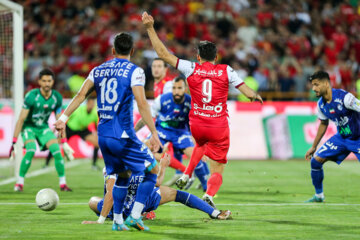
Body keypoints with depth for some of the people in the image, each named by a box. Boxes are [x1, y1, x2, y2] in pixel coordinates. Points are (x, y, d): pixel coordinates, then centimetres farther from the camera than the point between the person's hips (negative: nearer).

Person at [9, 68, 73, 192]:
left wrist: (64, 142, 4)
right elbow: (21, 119, -21)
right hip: (29, 127, -4)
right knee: (31, 150, -28)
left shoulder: (57, 97, -10)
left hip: (44, 127, 4)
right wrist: (14, 142, -23)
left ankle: (63, 183, 0)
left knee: (57, 151, -14)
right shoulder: (31, 96, -24)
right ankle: (19, 183, -16)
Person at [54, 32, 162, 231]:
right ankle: (135, 216, -4)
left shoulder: (98, 70, 11)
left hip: (103, 134, 6)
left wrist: (63, 118, 3)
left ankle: (117, 220, 17)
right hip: (123, 135, -6)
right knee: (152, 170, 6)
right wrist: (154, 133, -15)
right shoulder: (134, 71, -7)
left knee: (122, 176, 21)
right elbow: (141, 104, -15)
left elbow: (81, 95, 2)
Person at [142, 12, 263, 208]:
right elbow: (247, 92, -2)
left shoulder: (191, 69, -4)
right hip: (219, 127, -2)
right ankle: (209, 194, -27)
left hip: (196, 124, 2)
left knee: (201, 145, 39)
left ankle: (186, 175, 24)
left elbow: (163, 54, -4)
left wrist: (150, 28, -2)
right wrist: (255, 96, 21)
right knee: (217, 171, 2)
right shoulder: (226, 71, -4)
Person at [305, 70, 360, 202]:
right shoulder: (321, 104, -2)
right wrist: (313, 147, 20)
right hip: (341, 137, 6)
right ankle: (319, 195, 17)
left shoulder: (344, 97, -24)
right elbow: (323, 124, 15)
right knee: (315, 160, -2)